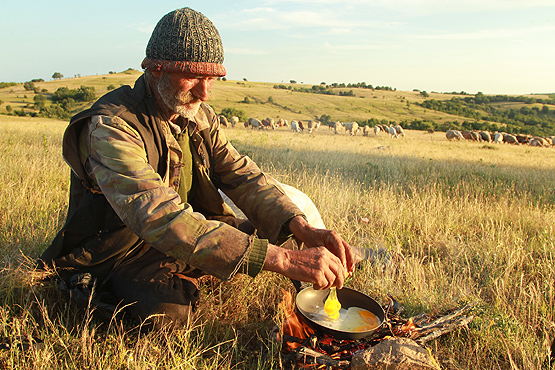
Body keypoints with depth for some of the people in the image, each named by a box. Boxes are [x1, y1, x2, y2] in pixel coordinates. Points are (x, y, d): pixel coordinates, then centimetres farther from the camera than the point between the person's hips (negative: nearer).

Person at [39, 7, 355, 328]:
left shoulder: (201, 116, -1)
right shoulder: (110, 127, -27)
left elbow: (243, 176, -8)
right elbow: (161, 218, -40)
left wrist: (303, 230, -27)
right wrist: (282, 259, -46)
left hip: (190, 234, 7)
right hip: (123, 251, -6)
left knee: (287, 239, -6)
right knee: (169, 310, -37)